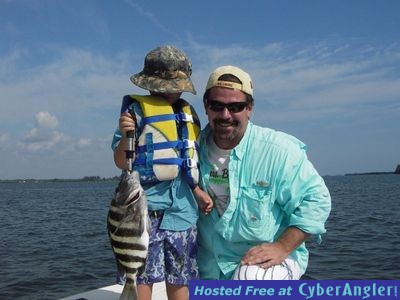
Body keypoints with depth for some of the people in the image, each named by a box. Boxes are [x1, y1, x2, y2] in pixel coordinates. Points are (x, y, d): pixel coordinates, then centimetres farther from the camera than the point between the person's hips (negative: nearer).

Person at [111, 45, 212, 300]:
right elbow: (121, 163, -6)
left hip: (182, 205, 5)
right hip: (147, 204, -5)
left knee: (180, 277, 14)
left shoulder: (189, 113, 12)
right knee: (142, 275, 1)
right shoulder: (137, 110, -5)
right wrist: (126, 135, -22)